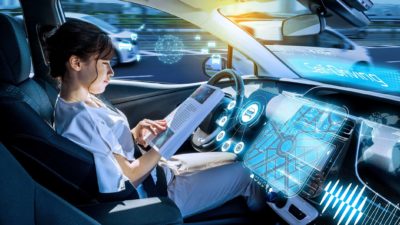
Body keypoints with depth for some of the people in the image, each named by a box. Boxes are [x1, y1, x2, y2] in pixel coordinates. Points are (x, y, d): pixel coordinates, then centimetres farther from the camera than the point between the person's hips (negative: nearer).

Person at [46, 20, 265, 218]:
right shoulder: (81, 119, -29)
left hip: (157, 173, 9)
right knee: (244, 171, 0)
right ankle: (262, 213, 31)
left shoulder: (83, 101, 1)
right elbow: (129, 176, -23)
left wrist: (135, 134, -8)